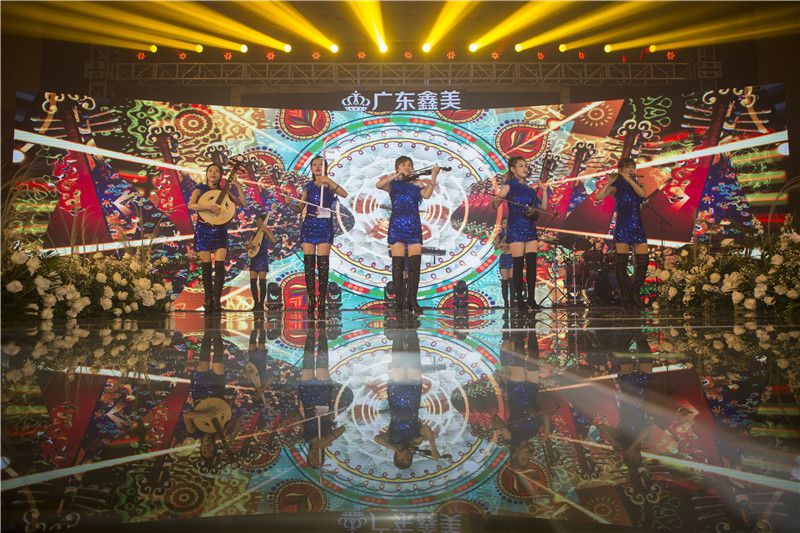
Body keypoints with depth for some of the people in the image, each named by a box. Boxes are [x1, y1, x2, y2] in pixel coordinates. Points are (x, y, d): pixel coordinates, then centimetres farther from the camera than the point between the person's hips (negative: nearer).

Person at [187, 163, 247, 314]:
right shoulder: (200, 189, 2)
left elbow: (242, 203, 8)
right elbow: (191, 205, -14)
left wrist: (238, 186, 1)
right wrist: (208, 206, -26)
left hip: (220, 231, 2)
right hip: (203, 231, -2)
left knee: (220, 265, -10)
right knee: (206, 267, -1)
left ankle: (217, 299, -7)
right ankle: (208, 300, 5)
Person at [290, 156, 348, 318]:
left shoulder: (329, 185, 5)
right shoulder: (309, 186, 14)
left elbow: (344, 194, -16)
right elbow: (299, 208, 12)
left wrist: (329, 181, -23)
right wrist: (290, 203, -8)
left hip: (325, 226, -3)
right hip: (309, 225, 3)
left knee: (323, 264, -8)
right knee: (308, 263, -2)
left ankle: (322, 300, -5)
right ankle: (311, 299, 1)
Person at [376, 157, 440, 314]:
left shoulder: (417, 183, 14)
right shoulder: (392, 183, 10)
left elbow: (427, 195, -5)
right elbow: (379, 185, -10)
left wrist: (433, 177, -9)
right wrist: (396, 175, -14)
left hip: (414, 225, 2)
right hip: (397, 225, -2)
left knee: (415, 264, -5)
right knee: (398, 264, -4)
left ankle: (412, 300, -1)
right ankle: (399, 301, -1)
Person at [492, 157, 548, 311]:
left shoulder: (531, 188, 19)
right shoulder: (509, 184, 4)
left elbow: (543, 207, 15)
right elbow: (496, 204, -6)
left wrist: (544, 190, 5)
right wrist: (495, 200, -28)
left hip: (531, 228, 5)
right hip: (515, 228, -5)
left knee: (532, 264, -3)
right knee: (518, 265, -6)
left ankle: (531, 298, 2)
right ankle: (520, 300, -1)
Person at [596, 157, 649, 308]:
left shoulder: (637, 184, 16)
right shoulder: (616, 186, 3)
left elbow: (642, 193, -9)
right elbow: (599, 196, -13)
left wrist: (629, 178, -12)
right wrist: (609, 182, -15)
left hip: (638, 227, 5)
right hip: (622, 226, -5)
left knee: (644, 260, -2)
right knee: (621, 262, -6)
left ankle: (635, 294, 8)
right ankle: (626, 296, 0)